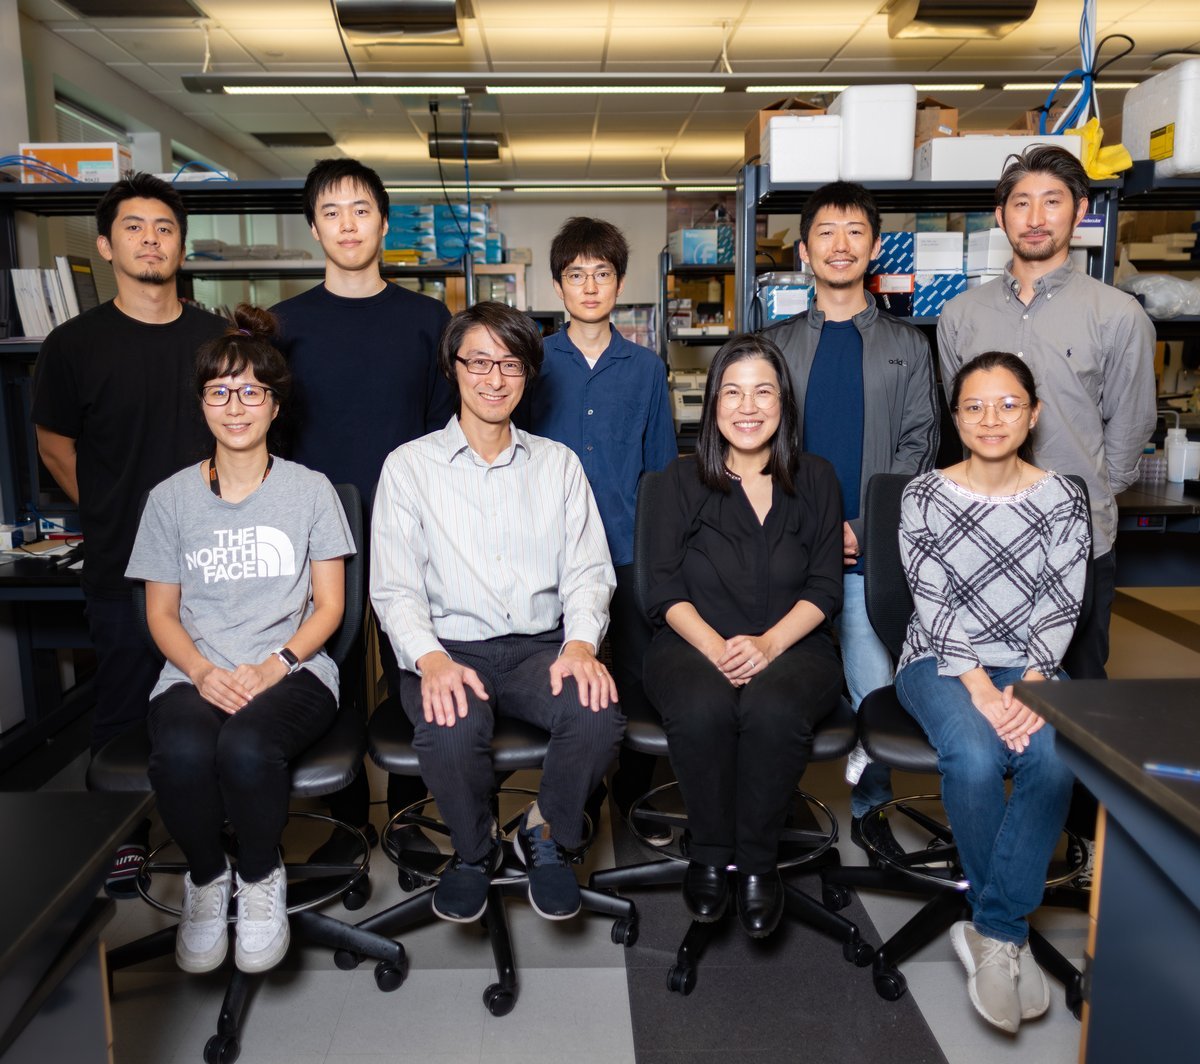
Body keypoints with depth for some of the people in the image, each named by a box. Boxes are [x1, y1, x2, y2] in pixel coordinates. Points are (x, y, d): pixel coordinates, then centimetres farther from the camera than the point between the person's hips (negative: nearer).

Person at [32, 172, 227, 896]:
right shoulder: (75, 345, -2)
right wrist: (117, 515, 7)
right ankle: (124, 837, 30)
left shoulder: (220, 338, 4)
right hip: (124, 565, -1)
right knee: (126, 708, 11)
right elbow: (56, 447, 9)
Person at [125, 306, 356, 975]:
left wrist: (275, 665, -13)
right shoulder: (172, 498, 11)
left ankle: (261, 879, -3)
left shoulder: (310, 490, 7)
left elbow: (329, 606, 4)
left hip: (292, 669, -1)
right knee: (181, 753, -33)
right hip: (196, 674, 2)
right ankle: (208, 879, 0)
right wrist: (203, 671, -10)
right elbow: (161, 613, 10)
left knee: (246, 747, -35)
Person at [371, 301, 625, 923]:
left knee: (598, 713, -30)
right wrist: (431, 658, -20)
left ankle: (547, 837, 3)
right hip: (450, 649, -1)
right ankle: (473, 851, 2)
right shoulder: (409, 465, 6)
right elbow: (394, 587, -1)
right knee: (452, 729, -34)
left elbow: (587, 570, 6)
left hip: (542, 647, 2)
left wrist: (581, 642, -14)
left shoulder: (558, 463, 13)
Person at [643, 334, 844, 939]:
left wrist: (768, 643, -14)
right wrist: (716, 646, -16)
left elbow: (824, 590, 5)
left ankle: (757, 862, -12)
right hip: (695, 645, 0)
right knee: (702, 708, -34)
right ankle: (709, 854, -8)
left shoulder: (815, 481, 13)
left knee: (773, 709, -34)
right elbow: (666, 590, 2)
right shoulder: (682, 480, 10)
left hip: (792, 647, 0)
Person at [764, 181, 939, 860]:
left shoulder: (909, 347, 11)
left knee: (878, 691, -1)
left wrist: (862, 529, -9)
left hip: (873, 551, 0)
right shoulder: (776, 344, 12)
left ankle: (870, 807, 21)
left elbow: (918, 447, 3)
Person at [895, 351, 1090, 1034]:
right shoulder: (925, 496, 0)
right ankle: (1011, 932, -7)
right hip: (943, 663, -1)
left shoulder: (1063, 500, 5)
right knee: (975, 757, -32)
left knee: (1055, 759, -31)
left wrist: (1030, 686, -18)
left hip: (1033, 668, 2)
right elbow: (934, 604, -7)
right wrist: (980, 689, -19)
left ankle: (991, 932, -14)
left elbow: (1061, 608, -2)